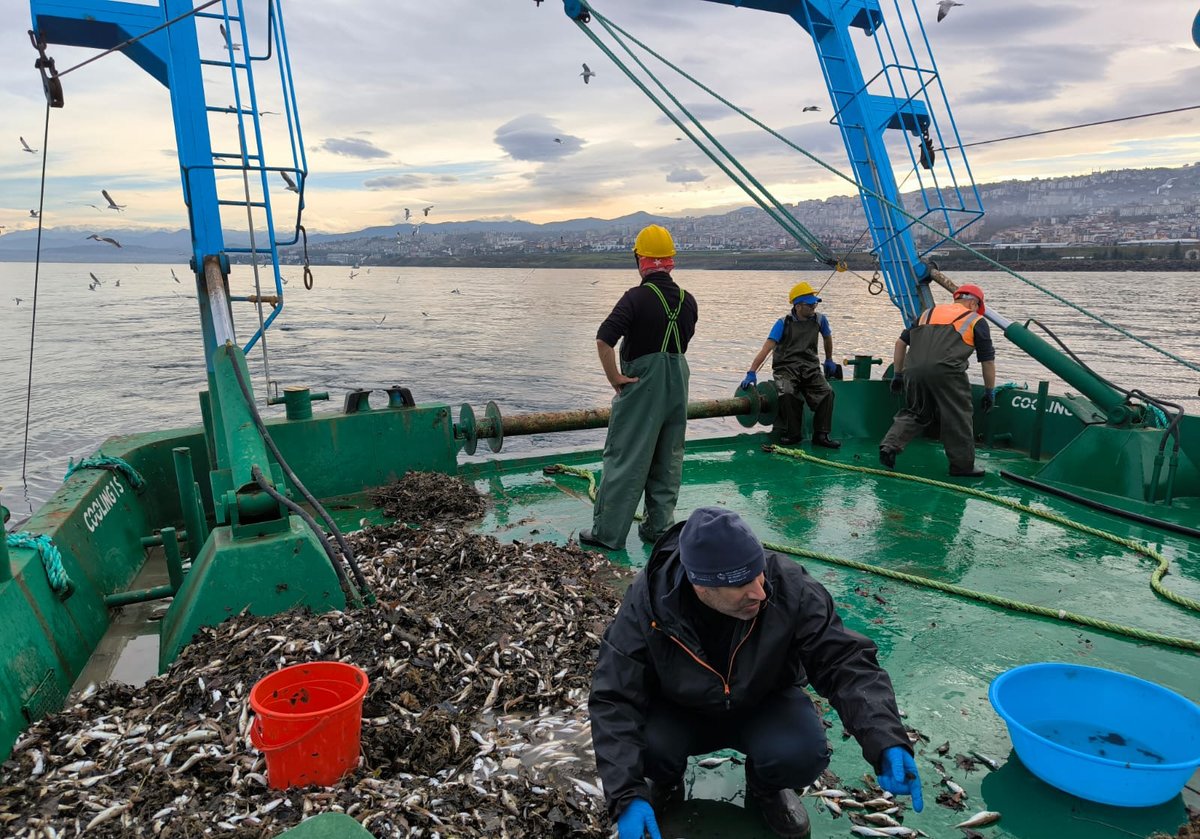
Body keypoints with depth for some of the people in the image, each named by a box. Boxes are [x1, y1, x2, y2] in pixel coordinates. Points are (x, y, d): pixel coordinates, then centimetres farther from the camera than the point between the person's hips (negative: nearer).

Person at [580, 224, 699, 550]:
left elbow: (603, 340, -25)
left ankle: (607, 532, 5)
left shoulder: (637, 297, -15)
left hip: (642, 385, -6)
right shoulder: (688, 301, 4)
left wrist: (616, 379, -16)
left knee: (624, 457, 0)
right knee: (668, 458, 13)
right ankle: (659, 527, 21)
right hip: (678, 383, 6)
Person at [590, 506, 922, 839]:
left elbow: (846, 661, -23)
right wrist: (627, 794, -35)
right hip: (679, 711, 0)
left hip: (764, 703, 1)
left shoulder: (790, 586, -29)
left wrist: (887, 741, -39)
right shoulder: (649, 602, -30)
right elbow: (614, 699, -25)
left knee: (803, 752, -30)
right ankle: (664, 780, 10)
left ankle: (767, 788, 9)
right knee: (644, 746, -31)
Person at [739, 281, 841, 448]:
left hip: (810, 367, 3)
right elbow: (767, 348, -12)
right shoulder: (784, 323, -3)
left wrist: (829, 361, 41)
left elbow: (827, 338, 31)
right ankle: (792, 433, -13)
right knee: (787, 393, -33)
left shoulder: (819, 320, 8)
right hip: (786, 367, -3)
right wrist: (751, 373, -22)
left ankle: (821, 435, -13)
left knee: (827, 392, -24)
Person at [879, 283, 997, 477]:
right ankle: (962, 465, 14)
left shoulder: (929, 313, 28)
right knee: (958, 417, 9)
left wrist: (897, 375, 30)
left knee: (914, 413, 20)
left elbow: (901, 342, 24)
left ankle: (889, 446, 4)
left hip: (913, 371, 4)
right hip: (945, 371, -4)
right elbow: (987, 360, 16)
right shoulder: (976, 321, 17)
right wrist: (989, 392, 25)